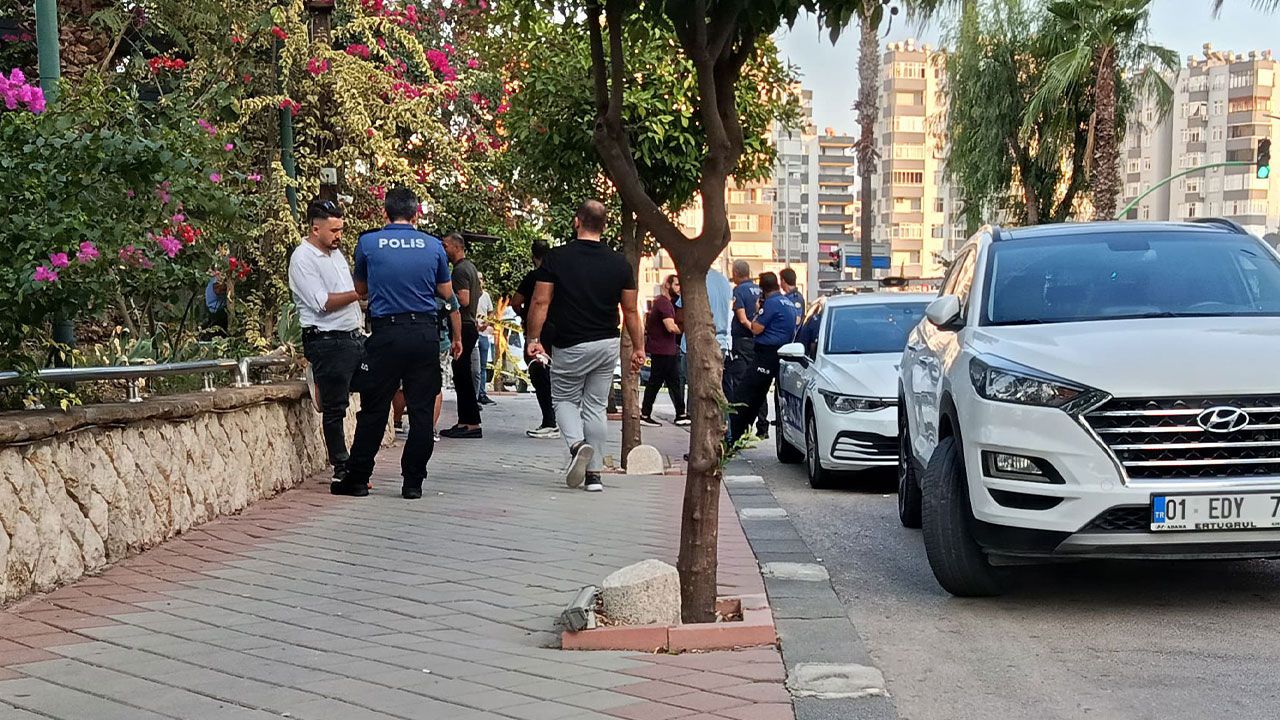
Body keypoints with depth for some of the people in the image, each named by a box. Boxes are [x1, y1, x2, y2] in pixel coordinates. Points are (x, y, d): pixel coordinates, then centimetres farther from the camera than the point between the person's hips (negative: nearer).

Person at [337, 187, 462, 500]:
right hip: (426, 333, 1)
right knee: (421, 410, 6)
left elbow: (360, 288, 13)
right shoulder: (433, 245, 3)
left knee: (373, 410, 6)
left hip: (386, 333, -1)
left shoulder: (368, 243, -1)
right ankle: (413, 482, 8)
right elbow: (446, 293, 13)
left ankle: (357, 479, 12)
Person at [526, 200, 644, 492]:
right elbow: (630, 311, 3)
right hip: (607, 345, 3)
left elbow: (540, 302, -9)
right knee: (595, 406, 11)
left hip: (570, 346, -3)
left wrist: (533, 339, 0)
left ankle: (577, 444, -14)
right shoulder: (619, 263, 0)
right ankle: (594, 473, 11)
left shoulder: (556, 258, -8)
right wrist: (638, 348, 10)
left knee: (564, 399, 14)